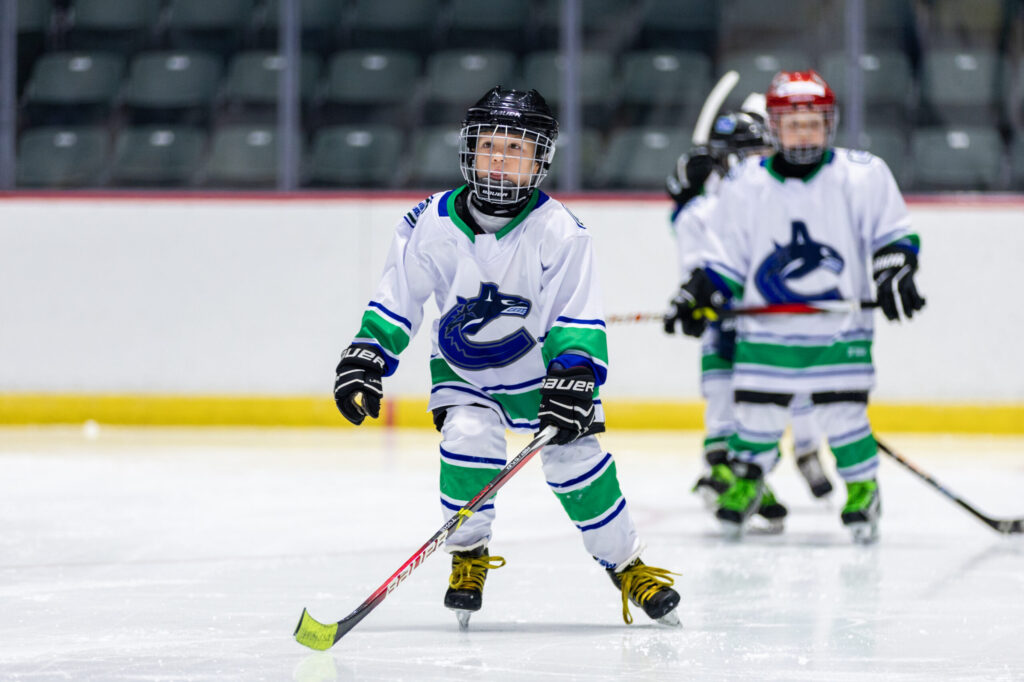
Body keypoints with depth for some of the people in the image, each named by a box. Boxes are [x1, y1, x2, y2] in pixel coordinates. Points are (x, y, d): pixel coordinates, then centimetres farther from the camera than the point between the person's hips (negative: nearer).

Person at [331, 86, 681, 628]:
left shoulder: (559, 231, -20)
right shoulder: (432, 223, -15)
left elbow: (578, 319, -19)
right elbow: (397, 298, -4)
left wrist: (573, 381, -30)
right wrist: (366, 356, -12)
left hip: (541, 367, -1)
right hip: (463, 369, 1)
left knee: (576, 458, -12)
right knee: (468, 439, -24)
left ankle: (626, 565, 7)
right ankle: (467, 556, -4)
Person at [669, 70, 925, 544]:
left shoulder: (861, 176, -4)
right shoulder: (746, 184, 0)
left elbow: (893, 234, 4)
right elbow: (725, 257, 7)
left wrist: (895, 274, -12)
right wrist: (700, 296, -4)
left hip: (840, 330, -1)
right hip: (766, 327, 1)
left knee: (843, 413, -5)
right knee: (757, 412, 2)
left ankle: (863, 491, 16)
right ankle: (745, 483, 26)